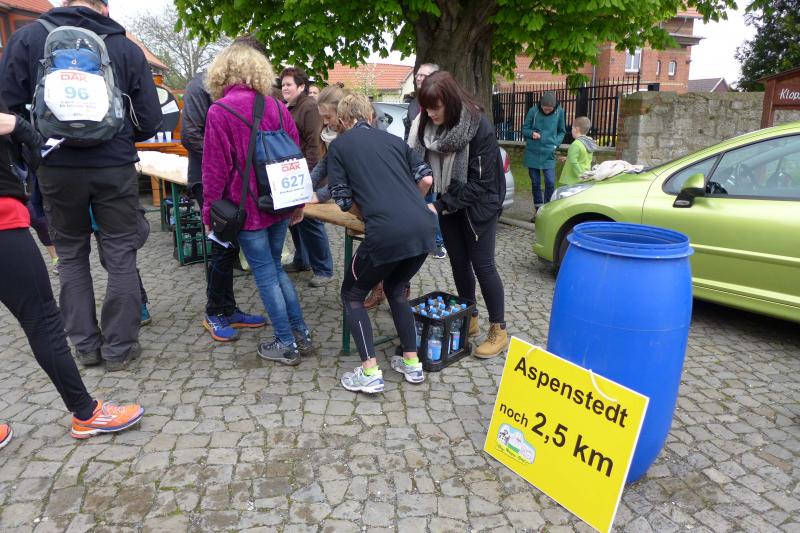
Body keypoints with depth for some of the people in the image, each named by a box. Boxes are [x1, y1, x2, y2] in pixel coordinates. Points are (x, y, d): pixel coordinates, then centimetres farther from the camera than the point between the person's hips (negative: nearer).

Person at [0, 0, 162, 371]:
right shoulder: (126, 47, 2)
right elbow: (149, 121, -1)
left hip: (57, 167, 1)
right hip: (115, 167, -1)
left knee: (71, 256, 15)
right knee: (121, 256, 8)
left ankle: (85, 345, 20)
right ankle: (119, 347, 12)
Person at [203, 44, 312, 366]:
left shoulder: (219, 112, -10)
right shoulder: (276, 107, 5)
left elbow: (216, 167, -11)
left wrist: (209, 210, 0)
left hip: (248, 207, -5)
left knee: (265, 274, 4)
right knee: (274, 267, 19)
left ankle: (286, 345, 11)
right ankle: (301, 334, 21)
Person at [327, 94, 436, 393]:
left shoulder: (339, 145, 13)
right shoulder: (393, 140, 24)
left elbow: (344, 200, 8)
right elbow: (426, 179, 18)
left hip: (387, 234, -5)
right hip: (424, 228, 5)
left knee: (352, 294, 18)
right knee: (395, 289, 29)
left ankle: (370, 374, 10)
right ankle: (412, 364, 29)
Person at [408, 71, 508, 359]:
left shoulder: (479, 128, -26)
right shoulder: (423, 124, -12)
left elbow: (479, 183, -24)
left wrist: (440, 206, -28)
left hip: (478, 204, -5)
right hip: (447, 203, 5)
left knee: (482, 264, -2)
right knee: (458, 263, 11)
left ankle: (498, 330, 11)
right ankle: (469, 319, 28)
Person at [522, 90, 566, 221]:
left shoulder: (559, 112, -1)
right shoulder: (533, 111, -7)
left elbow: (562, 132, 11)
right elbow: (524, 129, 2)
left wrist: (555, 143, -5)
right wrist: (532, 133, -19)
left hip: (549, 154, 0)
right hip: (533, 153, 0)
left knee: (550, 183, -7)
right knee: (535, 183, 8)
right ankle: (538, 209, 20)